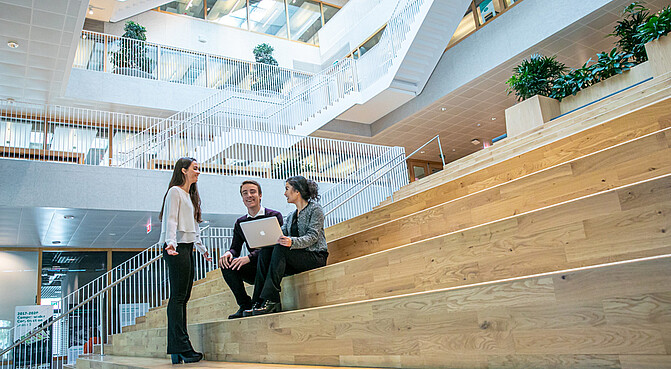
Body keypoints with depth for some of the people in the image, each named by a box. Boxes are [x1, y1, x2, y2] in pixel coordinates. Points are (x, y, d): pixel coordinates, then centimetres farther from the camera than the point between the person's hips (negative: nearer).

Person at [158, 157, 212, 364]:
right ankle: (182, 347, -14)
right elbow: (171, 220, -13)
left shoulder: (191, 196, 25)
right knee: (178, 297, -12)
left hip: (187, 249, 9)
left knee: (183, 298, 5)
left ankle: (177, 351, 6)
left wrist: (202, 248, 30)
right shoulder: (175, 192, -1)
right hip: (176, 249, -9)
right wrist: (171, 243, -27)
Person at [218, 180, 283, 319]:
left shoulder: (274, 215, -2)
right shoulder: (240, 223, 14)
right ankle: (245, 305, -15)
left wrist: (249, 257, -26)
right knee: (226, 262, -18)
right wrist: (229, 253, -17)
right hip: (254, 269, 5)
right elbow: (235, 248, 10)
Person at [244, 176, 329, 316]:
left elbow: (312, 236, -15)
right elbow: (280, 234, 11)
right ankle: (259, 301, -24)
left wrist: (292, 242, -33)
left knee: (280, 249, -30)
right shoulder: (291, 216, 22)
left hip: (315, 257, -7)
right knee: (265, 251, -18)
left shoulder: (315, 209, -1)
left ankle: (270, 300, -34)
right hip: (296, 259, 7)